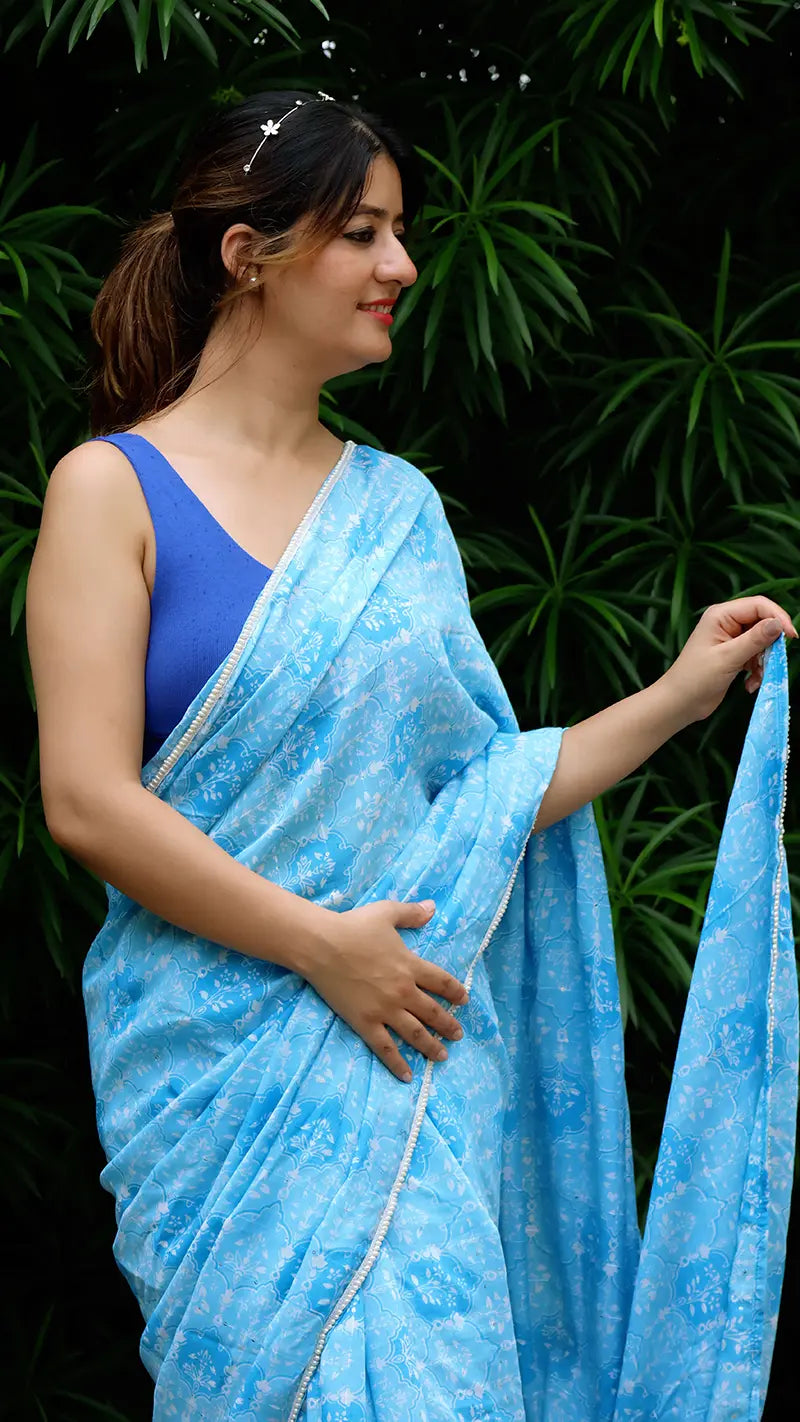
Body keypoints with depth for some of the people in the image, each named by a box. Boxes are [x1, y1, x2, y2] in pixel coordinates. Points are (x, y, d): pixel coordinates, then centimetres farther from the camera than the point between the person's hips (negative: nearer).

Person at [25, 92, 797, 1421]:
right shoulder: (114, 485, -3)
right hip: (229, 1051, -4)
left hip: (410, 1045, 4)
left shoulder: (397, 505, 12)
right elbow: (88, 802, -11)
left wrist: (681, 694, 4)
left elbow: (477, 796, 10)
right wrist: (322, 945, -13)